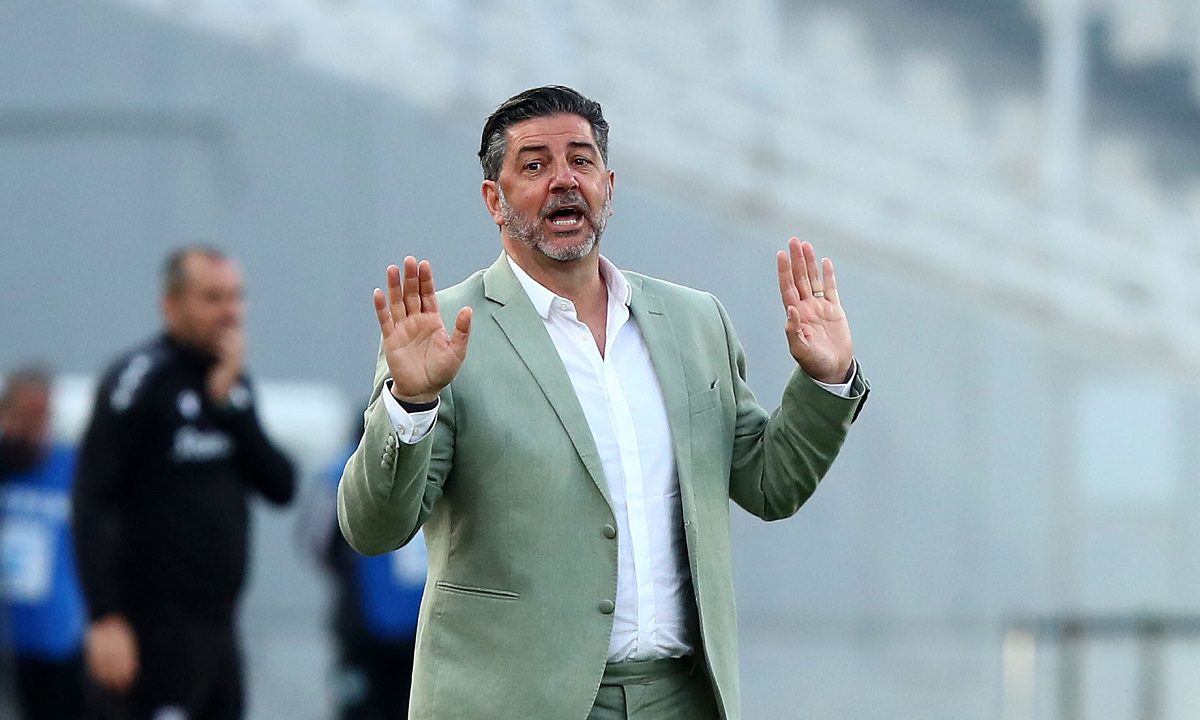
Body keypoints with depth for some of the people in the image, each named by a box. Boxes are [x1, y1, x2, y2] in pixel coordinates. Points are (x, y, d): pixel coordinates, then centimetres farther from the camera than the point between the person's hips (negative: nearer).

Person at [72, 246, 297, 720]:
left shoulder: (233, 383, 14)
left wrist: (229, 401, -6)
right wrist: (105, 620, -22)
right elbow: (93, 505, -15)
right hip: (155, 627, -8)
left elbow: (281, 486, 6)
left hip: (218, 625, 8)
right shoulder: (141, 380, -10)